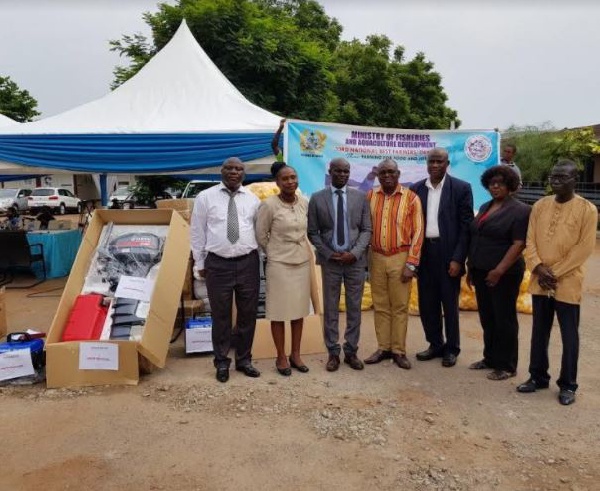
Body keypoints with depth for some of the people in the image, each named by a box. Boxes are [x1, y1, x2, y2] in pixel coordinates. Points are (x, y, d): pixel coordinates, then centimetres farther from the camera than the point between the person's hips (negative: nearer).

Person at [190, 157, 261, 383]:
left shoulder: (252, 199, 7)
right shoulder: (205, 197, 1)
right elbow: (197, 232, 4)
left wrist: (258, 257, 8)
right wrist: (199, 263, 4)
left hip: (248, 262, 2)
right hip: (217, 264, -2)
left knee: (248, 314, 11)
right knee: (220, 315, 7)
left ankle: (244, 360, 29)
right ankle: (222, 362, 25)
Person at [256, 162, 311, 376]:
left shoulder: (305, 203, 1)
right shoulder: (269, 205, -13)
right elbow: (260, 235, -3)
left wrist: (300, 250, 14)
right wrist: (275, 253, 7)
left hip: (302, 262, 5)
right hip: (279, 264, -5)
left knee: (299, 310, 12)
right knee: (279, 312, 5)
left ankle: (295, 354, 26)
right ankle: (281, 357, 19)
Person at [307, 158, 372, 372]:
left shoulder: (360, 197, 4)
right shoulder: (317, 198, 1)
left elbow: (366, 229, 2)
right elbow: (312, 232, 1)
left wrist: (354, 253, -11)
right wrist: (329, 254, -9)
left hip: (355, 260, 1)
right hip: (330, 260, -1)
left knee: (354, 308, 7)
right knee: (330, 309, 5)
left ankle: (351, 352, 19)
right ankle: (333, 353, 16)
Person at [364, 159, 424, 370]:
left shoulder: (411, 198, -5)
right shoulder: (370, 197, 3)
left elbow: (417, 232, -5)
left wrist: (411, 264, -10)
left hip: (400, 258, -2)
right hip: (376, 258, 3)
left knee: (399, 306, 5)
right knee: (380, 306, 10)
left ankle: (399, 351, 16)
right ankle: (383, 348, 21)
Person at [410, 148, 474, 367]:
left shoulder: (461, 188, -3)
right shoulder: (416, 189, 7)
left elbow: (466, 226, -6)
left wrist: (458, 258, -12)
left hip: (448, 254, -3)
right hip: (423, 252, 4)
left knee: (450, 303, 7)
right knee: (426, 303, 10)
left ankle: (451, 348, 23)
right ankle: (435, 345, 27)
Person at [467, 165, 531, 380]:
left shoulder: (520, 210, -9)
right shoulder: (485, 207, 13)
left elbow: (519, 244, -16)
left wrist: (499, 270, -22)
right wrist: (471, 267, 13)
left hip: (504, 274, -7)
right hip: (481, 272, 7)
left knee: (504, 319, 3)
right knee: (487, 318, 14)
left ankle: (507, 365, 15)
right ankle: (490, 358, 27)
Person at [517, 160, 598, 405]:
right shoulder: (539, 206, 6)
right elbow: (530, 240, 4)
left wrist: (555, 272, -13)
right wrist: (538, 268, -10)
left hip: (567, 283, -4)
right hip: (540, 281, 4)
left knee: (569, 335, 6)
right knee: (539, 331, 13)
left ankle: (568, 385, 20)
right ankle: (538, 377, 27)